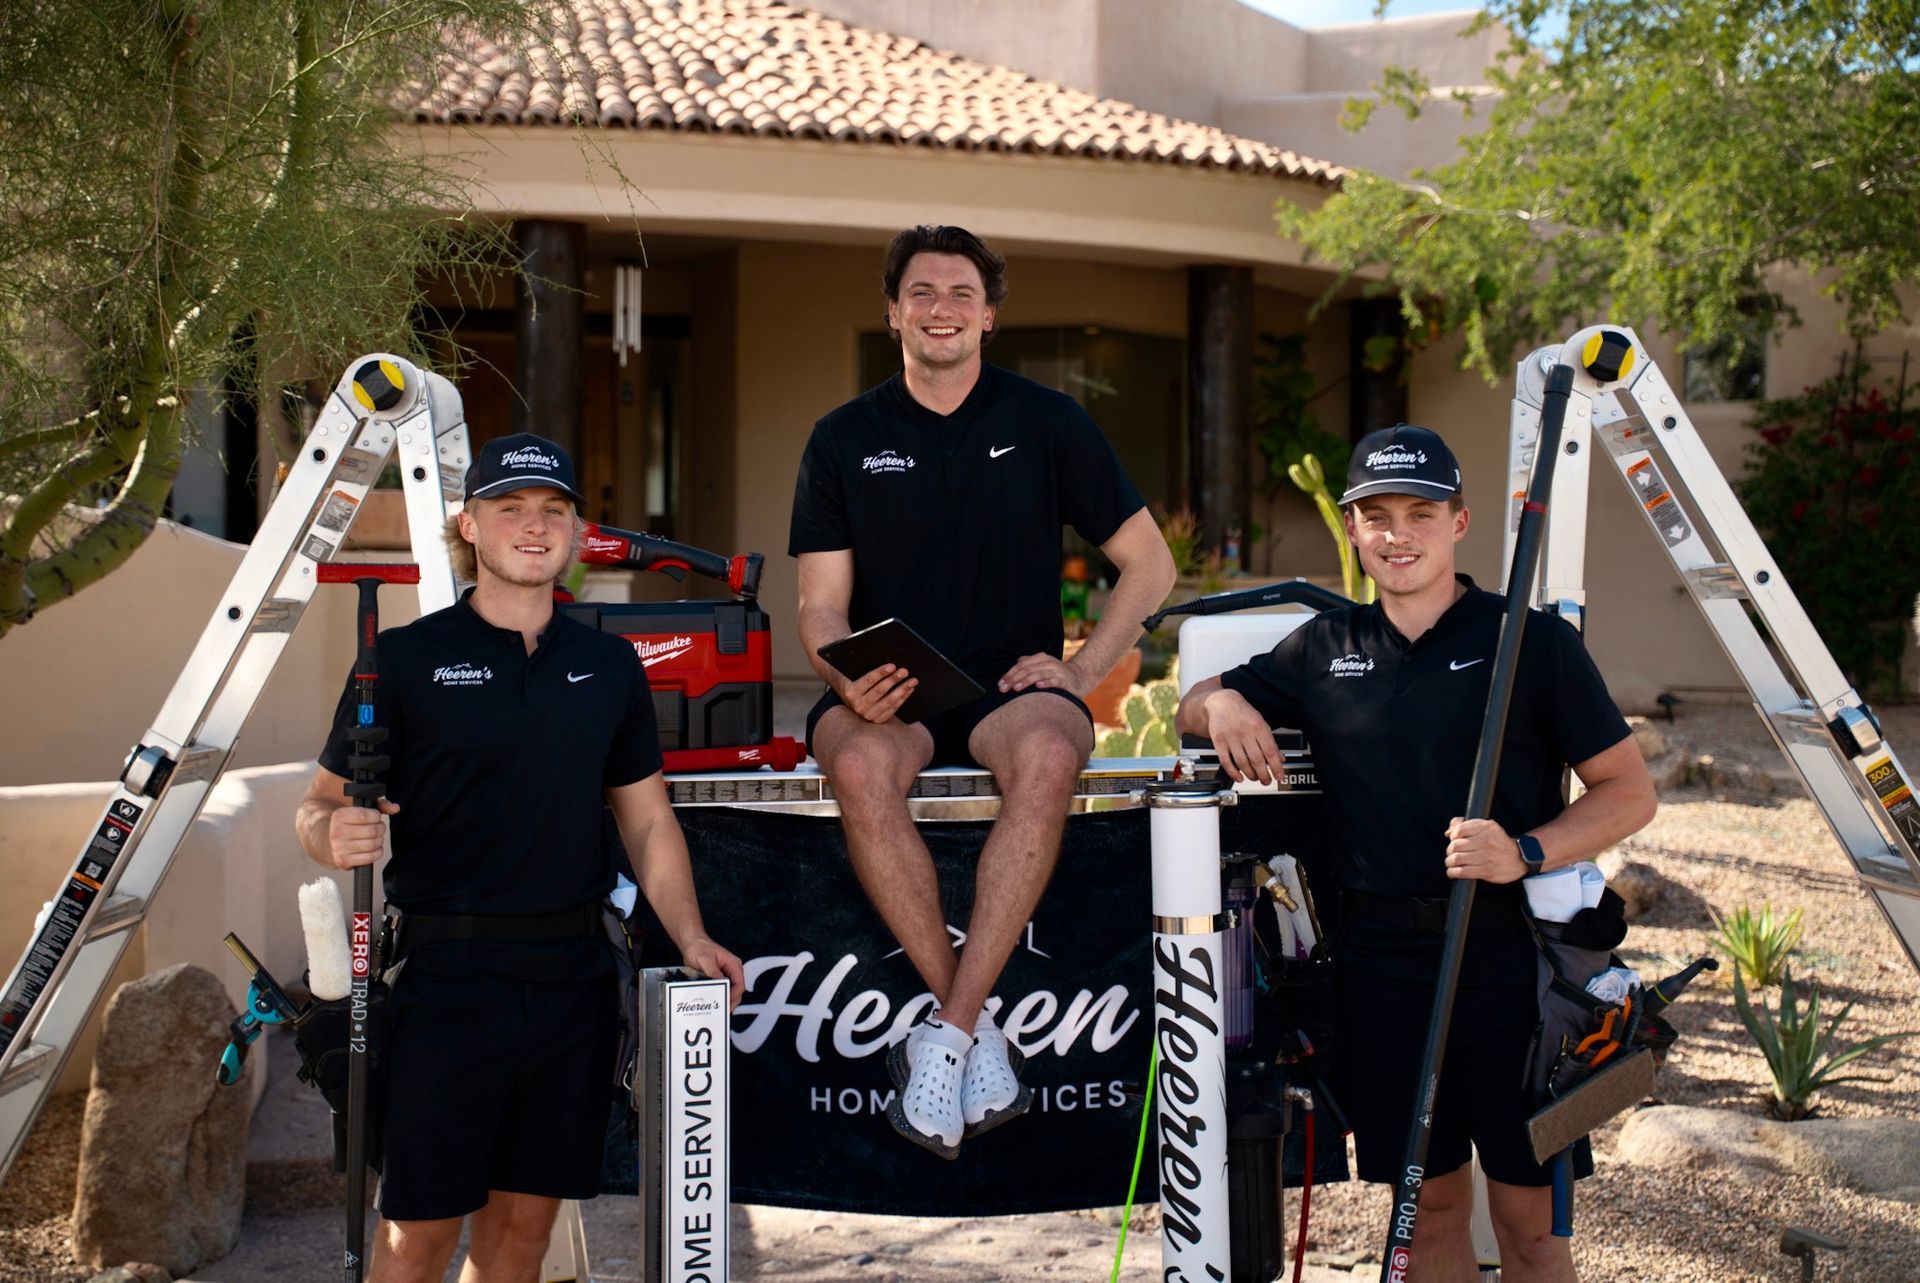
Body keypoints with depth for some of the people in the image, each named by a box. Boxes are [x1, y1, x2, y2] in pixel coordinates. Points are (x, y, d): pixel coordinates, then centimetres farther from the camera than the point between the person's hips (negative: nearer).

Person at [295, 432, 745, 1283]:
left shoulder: (608, 665, 12)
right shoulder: (407, 658, -2)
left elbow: (648, 820, 15)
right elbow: (322, 804, -2)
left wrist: (690, 939, 4)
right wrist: (333, 836, -25)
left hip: (573, 978, 4)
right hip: (447, 976, -4)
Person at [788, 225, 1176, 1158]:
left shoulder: (1045, 423, 8)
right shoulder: (845, 439, 11)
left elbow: (1149, 564, 11)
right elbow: (821, 602, 7)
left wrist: (1081, 670, -3)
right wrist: (848, 678, -15)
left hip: (1011, 688, 0)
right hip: (890, 696, 1)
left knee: (1048, 755, -38)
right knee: (860, 766, -36)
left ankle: (944, 1035, -33)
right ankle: (976, 1028, -26)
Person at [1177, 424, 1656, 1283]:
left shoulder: (1532, 641, 0)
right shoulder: (1323, 649, 11)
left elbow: (1629, 792, -1)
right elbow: (1194, 708, 22)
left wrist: (1525, 854, -18)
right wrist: (1221, 702, -2)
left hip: (1508, 952, -3)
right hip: (1381, 959, 3)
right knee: (1430, 1206, 12)